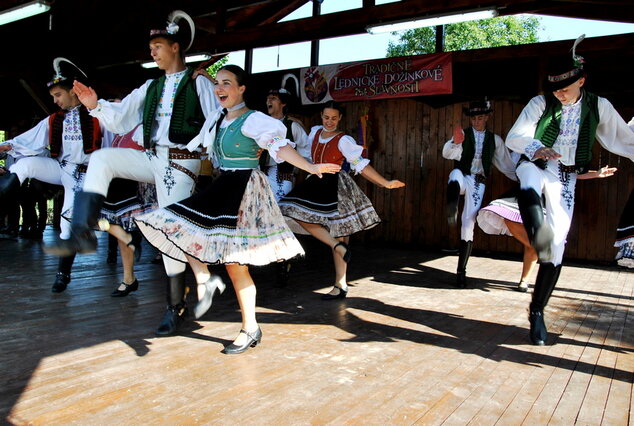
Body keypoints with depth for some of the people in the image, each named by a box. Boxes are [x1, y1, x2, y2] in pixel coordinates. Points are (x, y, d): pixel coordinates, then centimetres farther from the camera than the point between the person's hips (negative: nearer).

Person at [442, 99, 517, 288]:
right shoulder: (463, 134, 5)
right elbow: (447, 153, -14)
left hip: (478, 183, 1)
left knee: (469, 224, -2)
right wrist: (455, 142, -35)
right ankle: (451, 213, -54)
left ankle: (461, 271, 5)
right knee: (456, 174, -39)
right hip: (462, 177, -1)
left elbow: (506, 164, 17)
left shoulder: (494, 139, 12)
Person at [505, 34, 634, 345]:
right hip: (536, 165, -1)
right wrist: (536, 148, -37)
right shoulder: (540, 103, -8)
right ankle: (539, 236, -68)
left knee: (557, 249, -1)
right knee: (529, 190, -42)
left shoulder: (599, 107, -1)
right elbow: (513, 138, -17)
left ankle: (537, 312, 12)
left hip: (565, 178, 1)